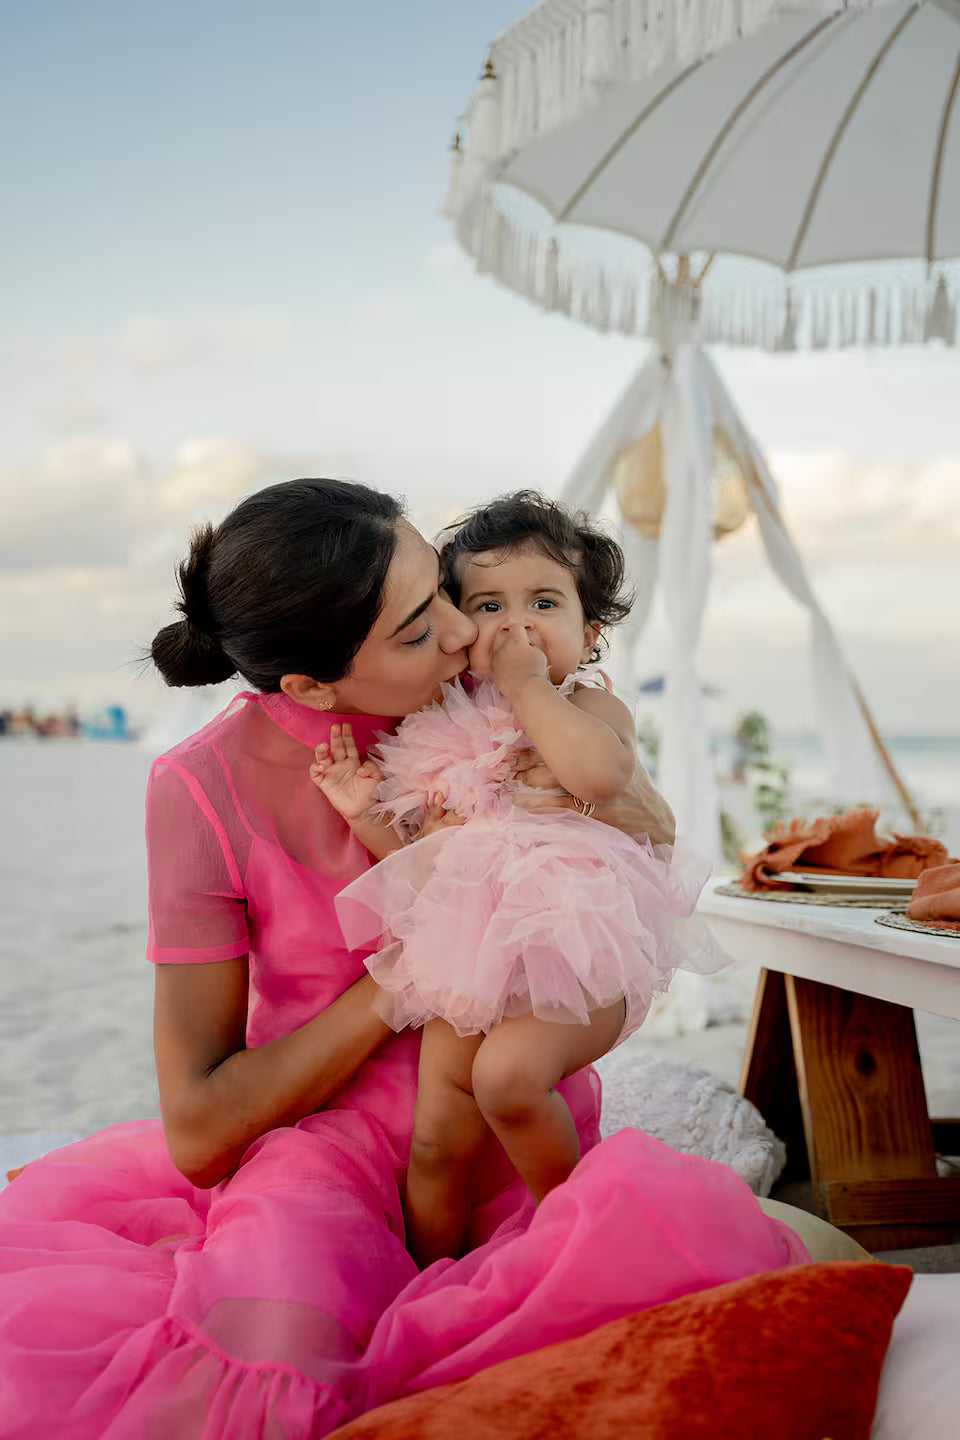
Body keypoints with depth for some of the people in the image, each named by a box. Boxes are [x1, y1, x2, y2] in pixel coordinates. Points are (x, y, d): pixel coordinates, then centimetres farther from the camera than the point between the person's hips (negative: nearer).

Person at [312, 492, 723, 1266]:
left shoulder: (593, 705, 3)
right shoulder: (444, 734, 14)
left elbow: (601, 773, -23)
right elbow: (419, 863, 18)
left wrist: (528, 687, -13)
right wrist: (367, 815, 0)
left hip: (577, 952, -5)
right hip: (470, 961, 5)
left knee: (508, 1072, -29)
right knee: (438, 1140, 1)